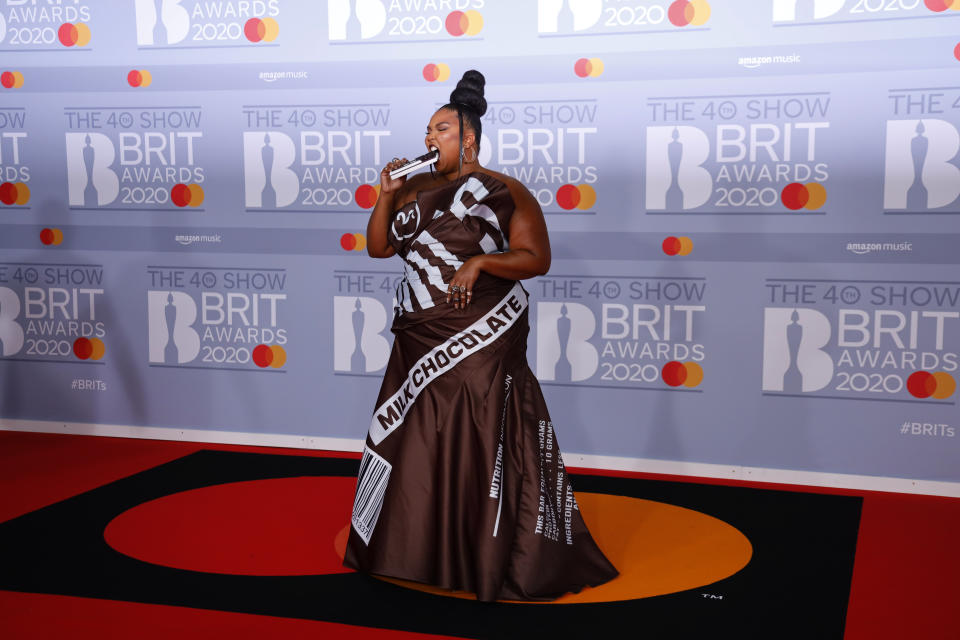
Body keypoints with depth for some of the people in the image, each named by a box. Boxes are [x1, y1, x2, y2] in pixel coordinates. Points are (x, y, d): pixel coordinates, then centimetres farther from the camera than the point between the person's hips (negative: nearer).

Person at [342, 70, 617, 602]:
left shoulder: (504, 192, -3)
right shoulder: (416, 190, 13)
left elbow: (537, 258, -8)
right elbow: (377, 246, 11)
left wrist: (480, 262, -20)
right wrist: (386, 195, -2)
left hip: (480, 341, -6)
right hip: (419, 339, 6)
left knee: (481, 442, -3)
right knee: (416, 441, 10)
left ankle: (492, 557, 8)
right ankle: (420, 549, 24)